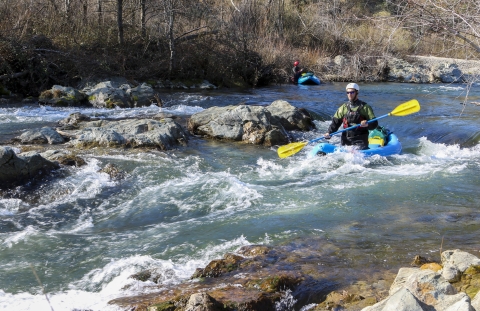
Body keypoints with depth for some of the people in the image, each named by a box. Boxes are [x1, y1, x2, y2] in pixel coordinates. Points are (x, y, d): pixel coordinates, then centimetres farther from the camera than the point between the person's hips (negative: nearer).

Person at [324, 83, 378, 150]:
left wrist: (367, 124, -23)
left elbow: (375, 123, -1)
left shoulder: (365, 107, 1)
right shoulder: (344, 107, 11)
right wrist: (329, 133, -9)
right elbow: (336, 121, 7)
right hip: (346, 140, 3)